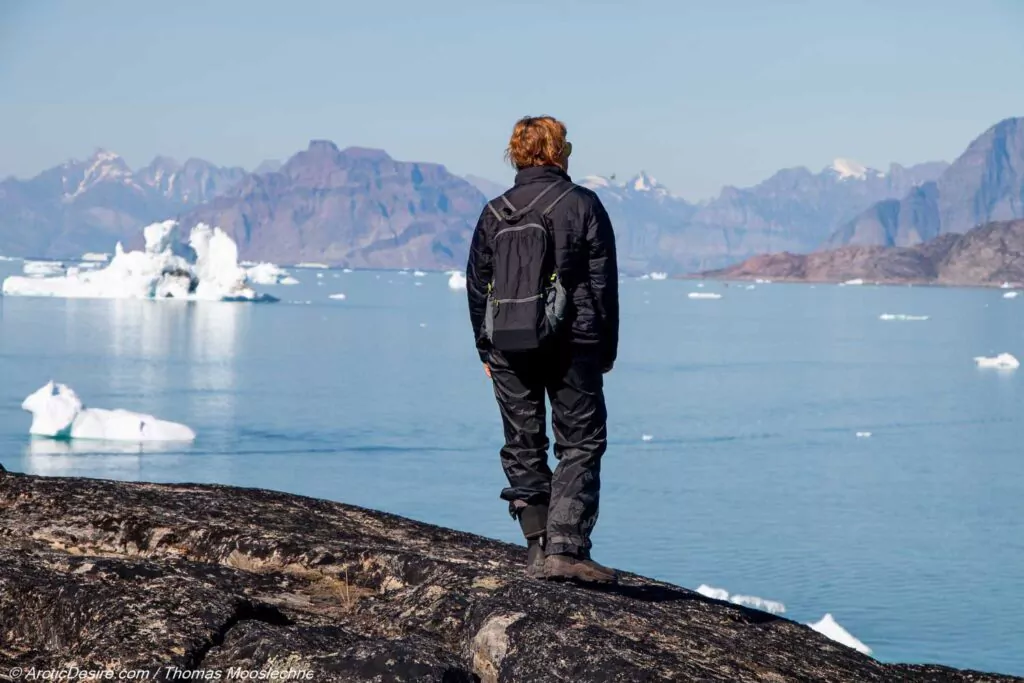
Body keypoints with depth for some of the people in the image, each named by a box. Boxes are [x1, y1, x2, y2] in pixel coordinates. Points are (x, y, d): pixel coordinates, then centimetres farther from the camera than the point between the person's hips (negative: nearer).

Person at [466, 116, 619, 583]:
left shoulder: (494, 213, 7)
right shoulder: (583, 205, -2)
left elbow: (476, 286, 9)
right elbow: (603, 283, -2)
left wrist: (486, 350, 18)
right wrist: (607, 350, 5)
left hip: (508, 348, 3)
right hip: (572, 345, -3)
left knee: (523, 447, 10)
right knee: (580, 444, 1)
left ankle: (537, 549, 8)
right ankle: (565, 546, -10)